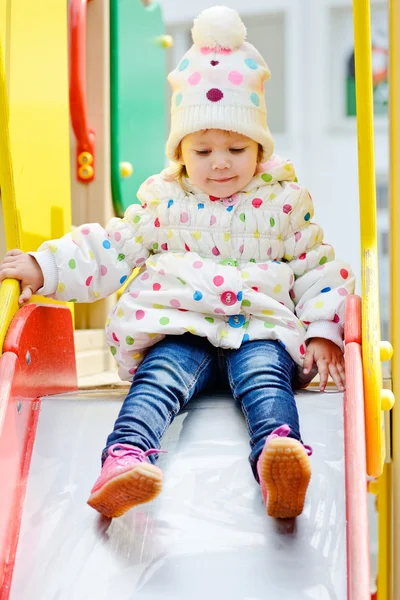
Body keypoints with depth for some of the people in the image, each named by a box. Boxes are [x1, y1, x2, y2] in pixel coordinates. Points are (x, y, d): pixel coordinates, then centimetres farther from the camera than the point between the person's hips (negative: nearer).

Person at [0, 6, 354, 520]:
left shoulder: (285, 203, 14)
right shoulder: (164, 204, 14)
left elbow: (317, 270, 16)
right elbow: (109, 249, 15)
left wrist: (322, 332, 3)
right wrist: (43, 266, 5)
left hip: (261, 329, 0)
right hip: (180, 331, 1)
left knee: (264, 377, -33)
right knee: (159, 378, -30)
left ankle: (278, 455, -62)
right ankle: (123, 459, -56)